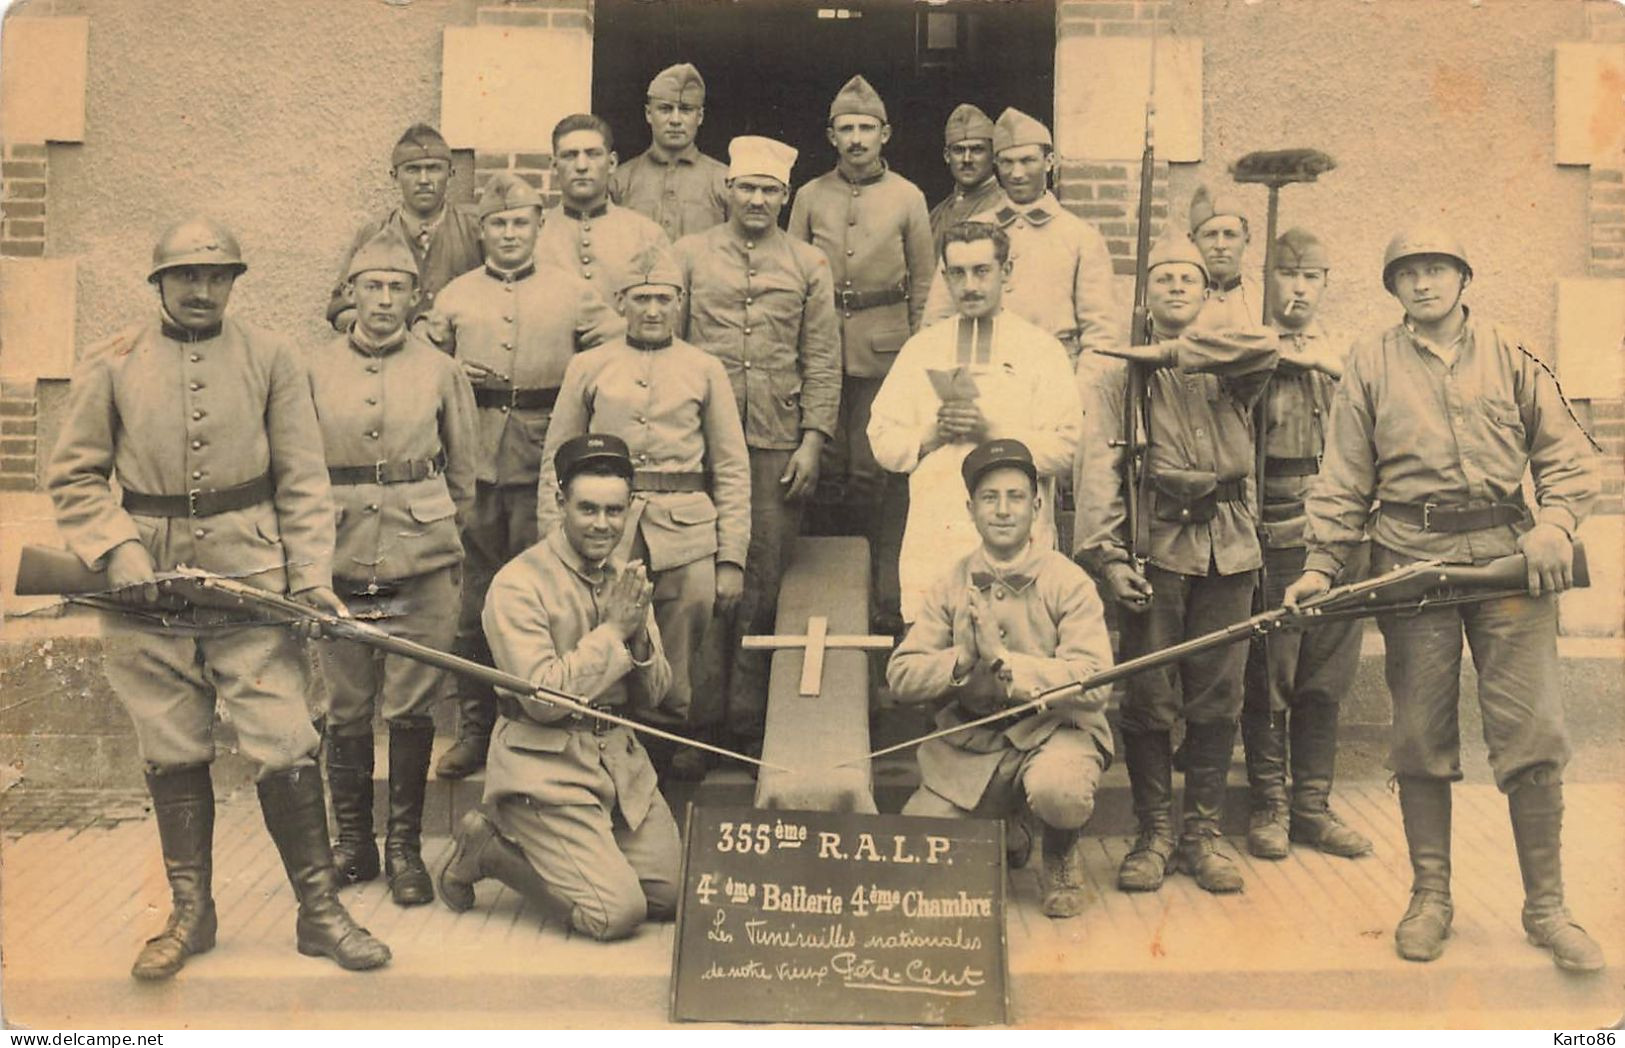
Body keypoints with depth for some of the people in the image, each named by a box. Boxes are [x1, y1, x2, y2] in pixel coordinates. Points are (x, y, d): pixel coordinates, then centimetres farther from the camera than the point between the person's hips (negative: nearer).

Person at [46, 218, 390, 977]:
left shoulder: (272, 359, 4)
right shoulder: (112, 364, 5)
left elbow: (303, 480, 2)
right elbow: (73, 475, 6)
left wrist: (312, 575, -7)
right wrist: (116, 552, -9)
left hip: (251, 572, -1)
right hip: (148, 580, 1)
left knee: (284, 743, -5)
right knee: (172, 752, 9)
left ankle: (320, 911, 8)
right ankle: (190, 913, 24)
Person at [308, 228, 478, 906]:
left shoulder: (441, 372, 5)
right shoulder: (315, 372, 6)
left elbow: (463, 472, 13)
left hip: (423, 564, -1)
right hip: (340, 563, 1)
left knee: (412, 709, 2)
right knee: (346, 710, 6)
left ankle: (405, 846, 15)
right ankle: (352, 842, 21)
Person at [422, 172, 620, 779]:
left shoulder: (573, 293, 8)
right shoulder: (455, 297, 13)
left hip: (544, 459, -1)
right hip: (474, 461, 2)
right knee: (473, 597, 4)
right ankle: (473, 727, 14)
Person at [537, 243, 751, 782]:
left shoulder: (705, 370, 10)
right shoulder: (588, 367, 10)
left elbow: (732, 470, 9)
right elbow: (555, 461, 10)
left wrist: (732, 559, 2)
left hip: (687, 534, 0)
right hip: (604, 532, 0)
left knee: (677, 667, 4)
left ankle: (670, 741, 22)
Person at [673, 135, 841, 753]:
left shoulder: (809, 265, 10)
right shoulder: (690, 254, 10)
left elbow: (823, 361, 8)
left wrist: (812, 440, -1)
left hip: (778, 445, 0)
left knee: (762, 585, 1)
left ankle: (748, 721, 10)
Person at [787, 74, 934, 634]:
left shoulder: (908, 198, 6)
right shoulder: (810, 197, 10)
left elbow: (924, 283, 10)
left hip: (885, 348, -2)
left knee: (878, 471, -6)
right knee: (830, 470, 3)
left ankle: (888, 596, 2)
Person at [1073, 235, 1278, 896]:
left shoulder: (1226, 368, 14)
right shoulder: (1119, 371, 9)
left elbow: (1265, 348, -11)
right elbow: (1099, 463, -3)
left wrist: (1174, 351, -8)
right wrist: (1106, 552, -15)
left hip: (1228, 546, 2)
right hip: (1157, 545, -2)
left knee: (1217, 698, 5)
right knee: (1150, 698, -1)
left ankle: (1203, 834, 16)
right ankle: (1154, 835, 11)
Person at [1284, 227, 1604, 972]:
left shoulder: (1510, 356, 10)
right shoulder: (1370, 364, 9)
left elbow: (1566, 453, 8)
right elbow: (1343, 478, 7)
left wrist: (1556, 522, -10)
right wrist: (1320, 566, -1)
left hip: (1508, 554, 0)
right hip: (1411, 560, 0)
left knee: (1533, 737, -2)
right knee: (1421, 739, 5)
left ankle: (1546, 909, 11)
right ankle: (1430, 897, 18)